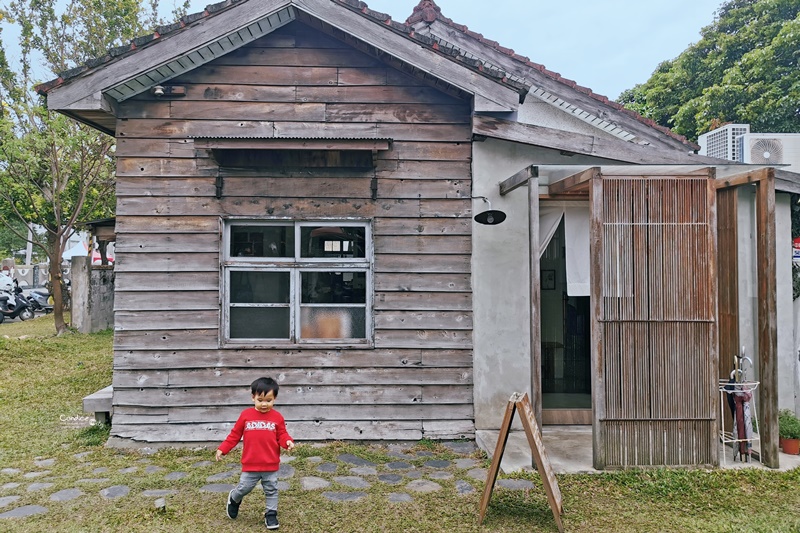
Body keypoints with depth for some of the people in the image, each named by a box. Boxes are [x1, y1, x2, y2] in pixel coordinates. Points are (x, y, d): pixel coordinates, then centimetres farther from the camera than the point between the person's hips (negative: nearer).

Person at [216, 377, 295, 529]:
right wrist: (222, 449, -3)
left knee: (271, 490, 11)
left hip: (271, 465, 0)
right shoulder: (246, 415, -5)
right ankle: (234, 499, 44)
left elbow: (282, 435, -3)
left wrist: (288, 442, -24)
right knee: (244, 488, 11)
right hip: (250, 464, 0)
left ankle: (271, 514, 29)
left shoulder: (277, 417, -6)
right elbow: (235, 435, 1)